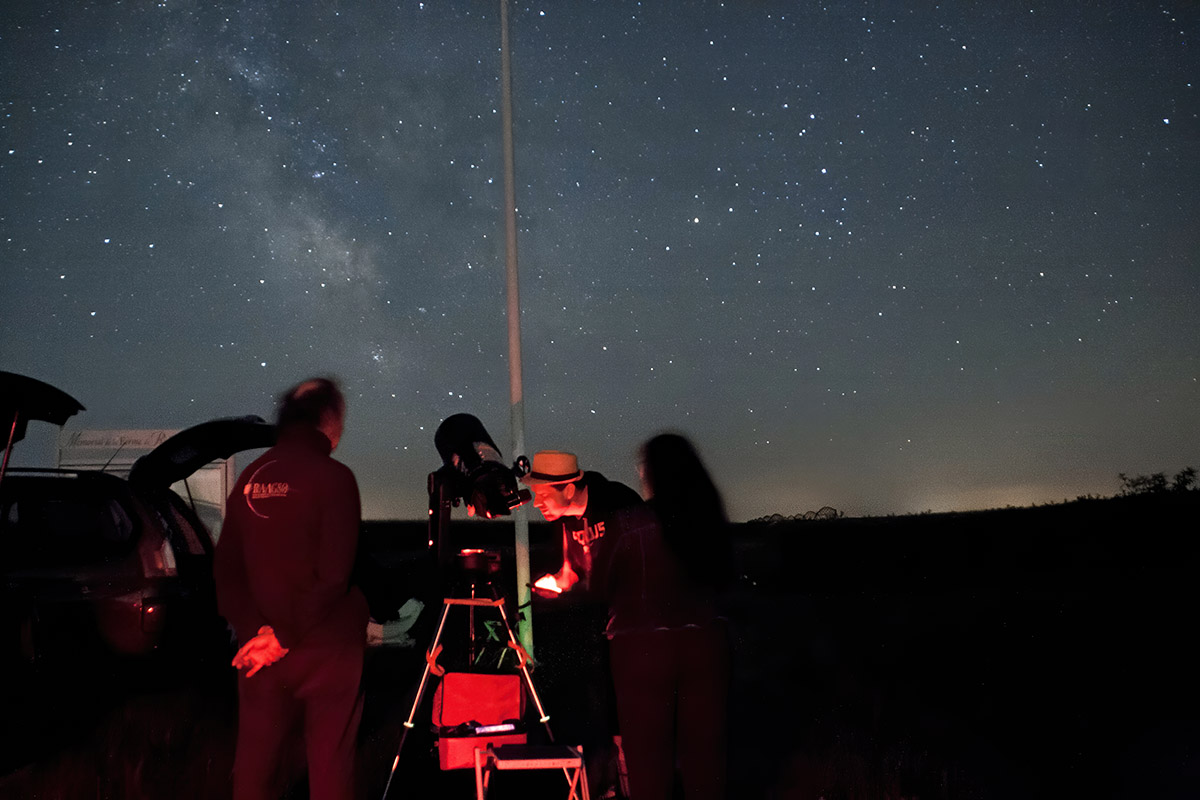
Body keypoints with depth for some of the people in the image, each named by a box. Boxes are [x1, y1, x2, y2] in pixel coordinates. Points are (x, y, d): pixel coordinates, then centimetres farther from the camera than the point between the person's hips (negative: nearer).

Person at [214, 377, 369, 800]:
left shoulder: (251, 477, 7)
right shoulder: (333, 476, -9)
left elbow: (226, 569, 5)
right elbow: (333, 574, -16)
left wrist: (256, 628, -5)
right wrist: (287, 636, -10)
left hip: (259, 645, 5)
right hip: (325, 648, -5)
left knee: (254, 764, 12)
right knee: (329, 766, 3)